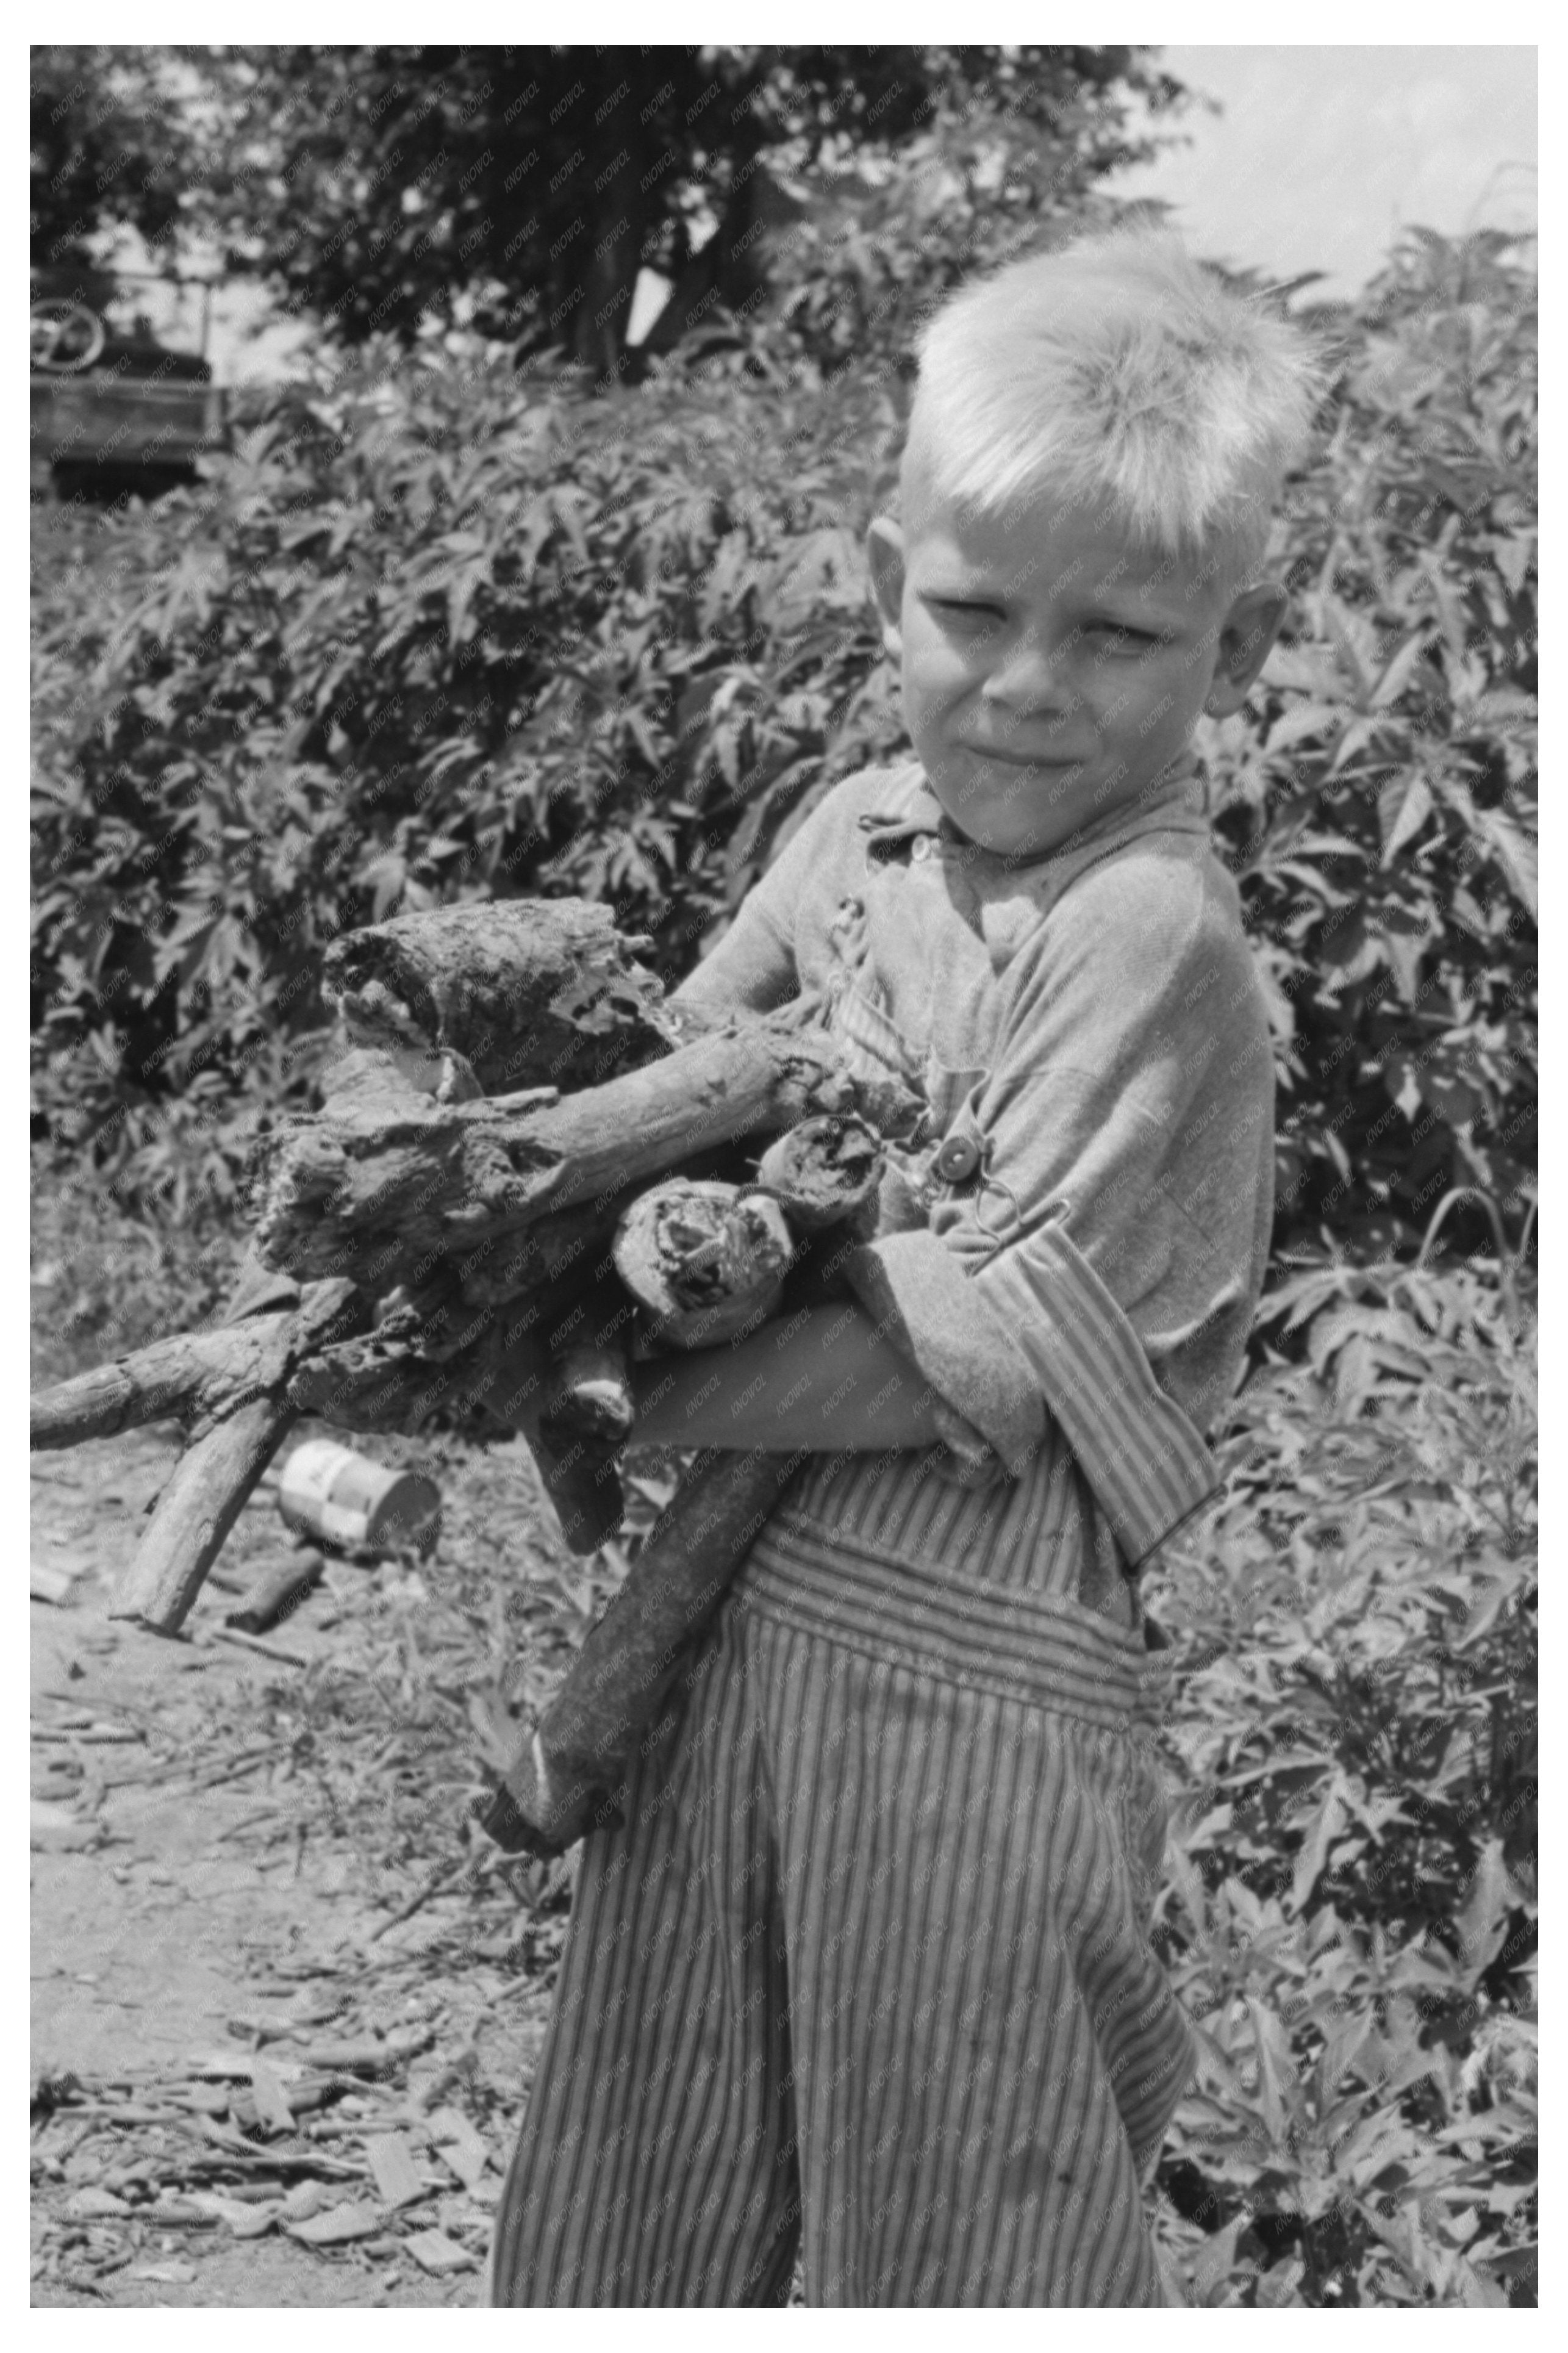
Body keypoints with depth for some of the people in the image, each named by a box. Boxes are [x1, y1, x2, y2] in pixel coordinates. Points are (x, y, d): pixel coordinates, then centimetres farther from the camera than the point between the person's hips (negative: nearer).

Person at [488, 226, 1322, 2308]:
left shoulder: (1152, 928, -15)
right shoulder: (860, 832, 5)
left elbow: (980, 1352, -19)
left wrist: (637, 1398, -15)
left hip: (976, 1656, -7)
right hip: (733, 1603, 7)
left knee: (957, 2232, 10)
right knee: (632, 2208, 18)